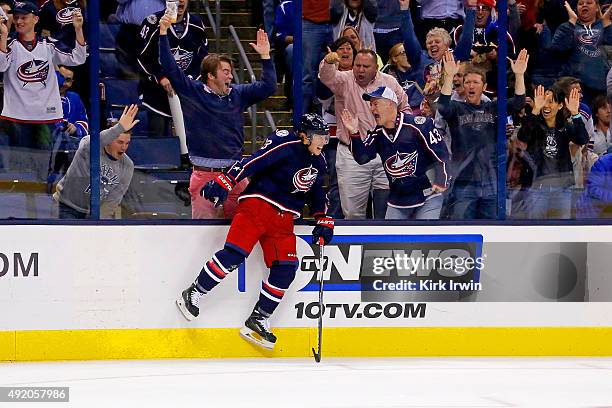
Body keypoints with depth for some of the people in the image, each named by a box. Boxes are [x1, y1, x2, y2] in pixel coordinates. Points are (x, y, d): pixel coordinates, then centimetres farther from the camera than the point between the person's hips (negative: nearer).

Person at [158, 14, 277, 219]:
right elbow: (170, 67, -4)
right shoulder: (193, 92, 0)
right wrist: (163, 33, -10)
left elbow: (268, 87, 13)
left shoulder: (238, 94, 11)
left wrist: (265, 56, 5)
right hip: (204, 176, -4)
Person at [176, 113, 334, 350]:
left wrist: (323, 220, 17)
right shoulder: (286, 146, -14)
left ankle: (258, 320, 5)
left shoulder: (318, 162, 13)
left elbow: (317, 193, 27)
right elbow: (253, 162, -20)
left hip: (283, 219, 8)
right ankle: (193, 294, -4)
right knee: (235, 252, -19)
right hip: (258, 204, -8)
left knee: (286, 268, -4)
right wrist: (225, 182, -29)